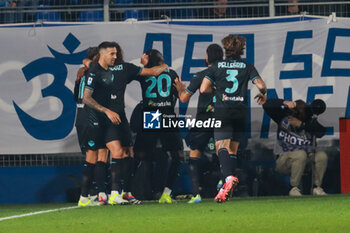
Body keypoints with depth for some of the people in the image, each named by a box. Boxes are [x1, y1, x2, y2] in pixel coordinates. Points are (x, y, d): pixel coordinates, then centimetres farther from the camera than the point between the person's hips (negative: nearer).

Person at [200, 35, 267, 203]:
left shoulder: (216, 66, 4)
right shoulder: (247, 67, 7)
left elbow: (203, 89, -1)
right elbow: (261, 85, -3)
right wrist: (262, 94, 20)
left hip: (222, 111, -3)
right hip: (241, 111, 3)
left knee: (222, 146, -12)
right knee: (233, 149, 12)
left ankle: (229, 177, -39)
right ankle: (228, 189, 9)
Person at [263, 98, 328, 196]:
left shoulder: (310, 122, -2)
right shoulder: (283, 117, -4)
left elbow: (321, 132, -20)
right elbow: (267, 105, -13)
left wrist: (302, 125, -24)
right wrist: (285, 103, -29)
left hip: (304, 161, 3)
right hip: (283, 161, -3)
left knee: (321, 155, -21)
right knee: (300, 153, -33)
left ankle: (317, 188, -11)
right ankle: (294, 189, -25)